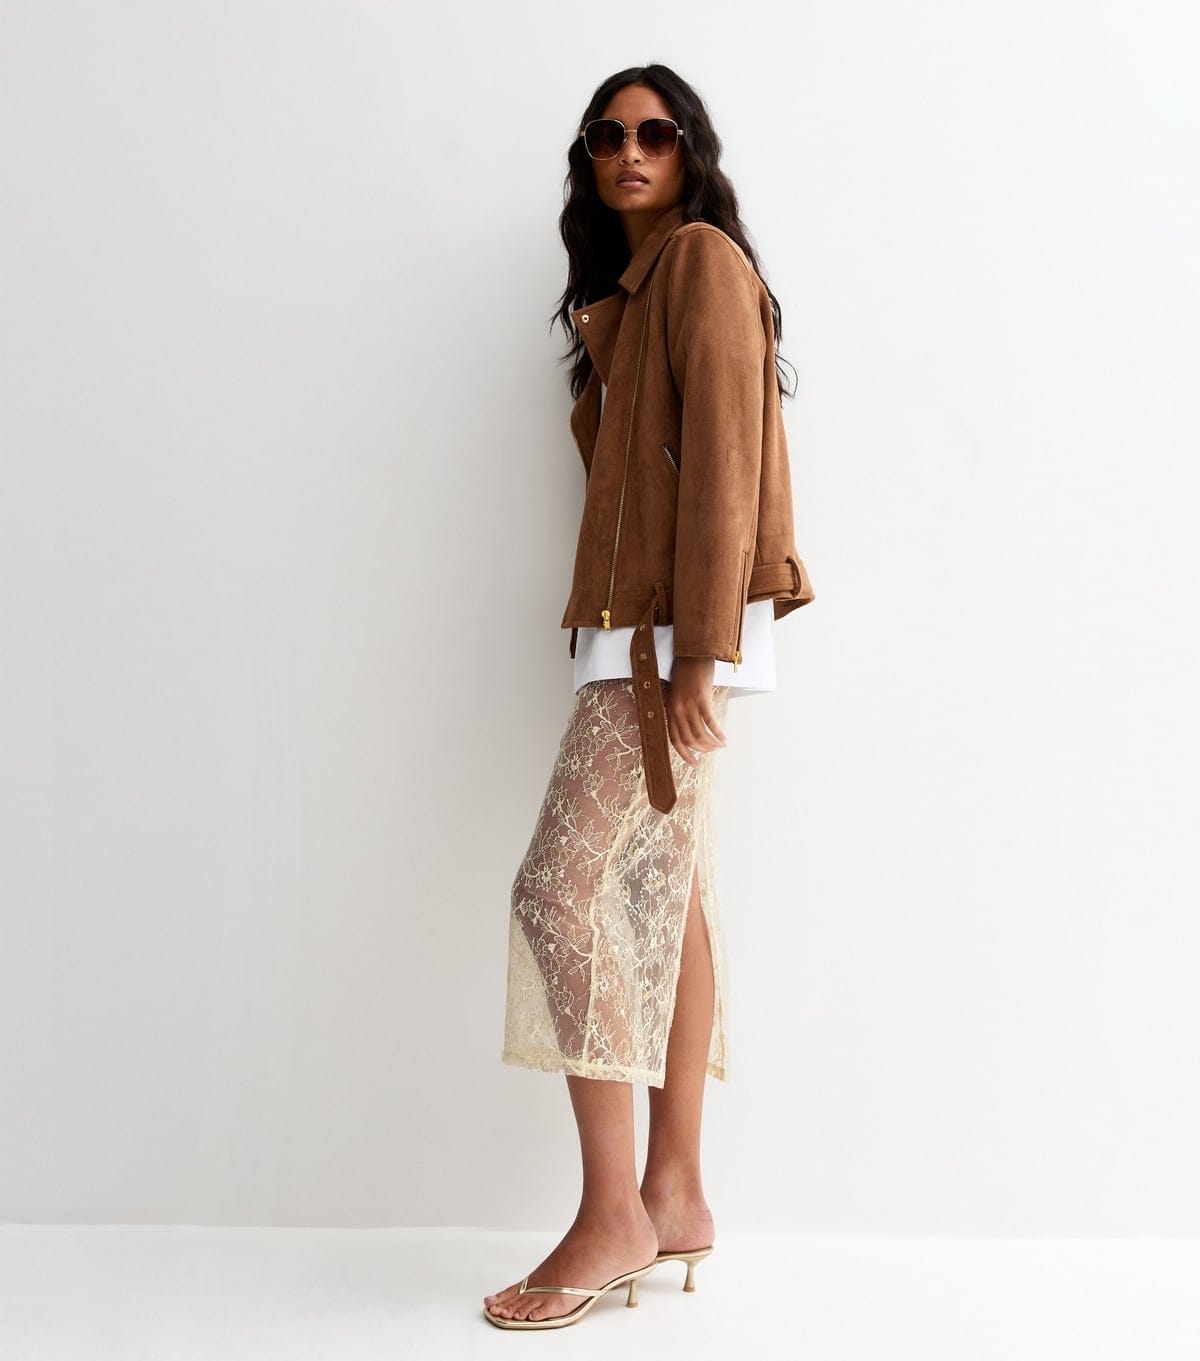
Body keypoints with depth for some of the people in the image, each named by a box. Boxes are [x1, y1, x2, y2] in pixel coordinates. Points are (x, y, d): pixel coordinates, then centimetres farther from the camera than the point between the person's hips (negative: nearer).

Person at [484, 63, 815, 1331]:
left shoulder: (704, 258, -4)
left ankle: (613, 1215, -3)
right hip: (633, 630, 9)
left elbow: (722, 461, -14)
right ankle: (675, 1196, 14)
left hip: (674, 632, -9)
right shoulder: (624, 289, 24)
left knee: (560, 890, -12)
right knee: (666, 894, 7)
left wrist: (697, 650, -20)